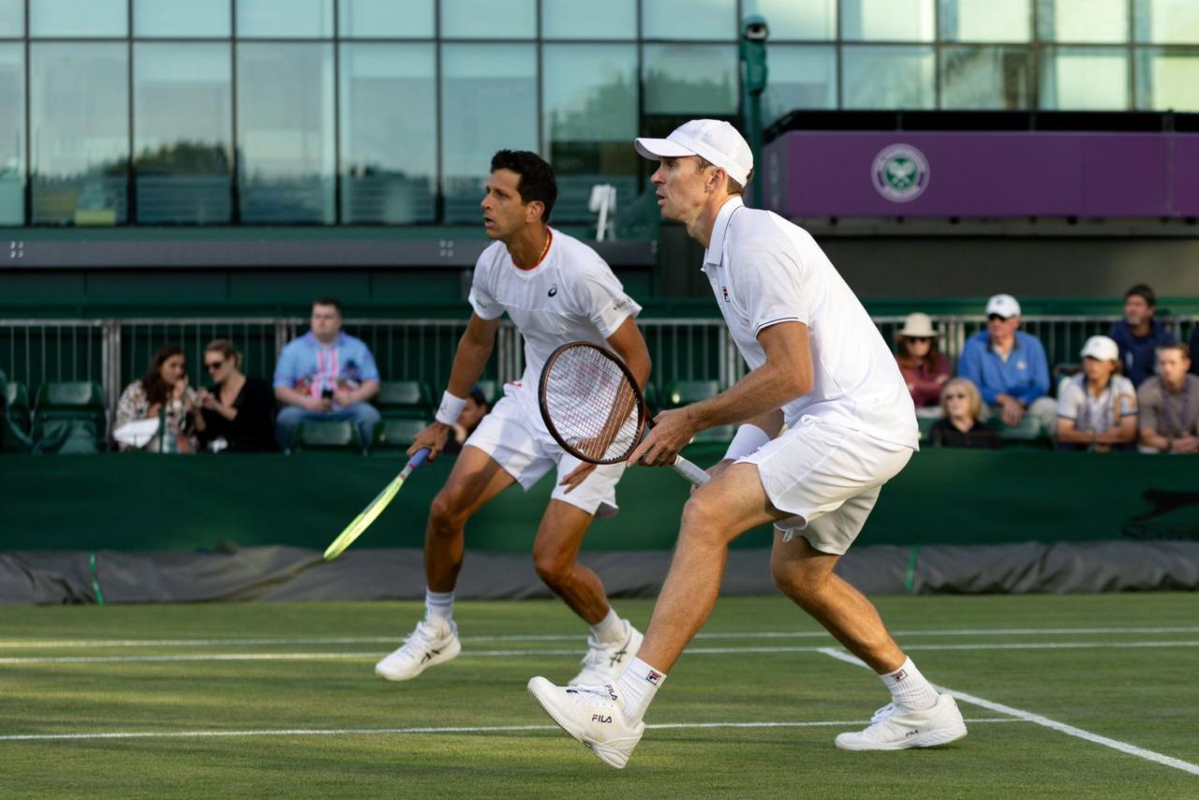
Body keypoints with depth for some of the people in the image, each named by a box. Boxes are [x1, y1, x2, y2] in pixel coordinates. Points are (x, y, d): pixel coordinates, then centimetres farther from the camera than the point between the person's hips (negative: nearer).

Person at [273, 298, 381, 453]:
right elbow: (281, 390, 6)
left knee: (370, 415, -30)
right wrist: (306, 402, -13)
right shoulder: (293, 349, 14)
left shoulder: (357, 348, 17)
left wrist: (352, 397, -11)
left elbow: (372, 384, 11)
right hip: (306, 408, -1)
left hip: (346, 408, 1)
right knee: (287, 417, -33)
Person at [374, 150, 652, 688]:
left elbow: (636, 360, -20)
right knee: (446, 508, -4)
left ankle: (615, 642, 18)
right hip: (530, 400, 7)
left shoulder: (581, 271, -27)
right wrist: (444, 420, 21)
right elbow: (477, 340, 15)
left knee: (551, 563, -13)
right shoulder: (492, 264, -5)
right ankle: (436, 631, 19)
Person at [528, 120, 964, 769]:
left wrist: (692, 419, -11)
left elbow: (793, 374, -21)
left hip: (856, 420, -11)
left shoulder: (755, 241, -14)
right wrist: (739, 459, 12)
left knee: (706, 514, -20)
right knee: (797, 571, 21)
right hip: (842, 423, 11)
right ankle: (921, 709, 31)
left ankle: (625, 707, -25)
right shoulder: (726, 251, 18)